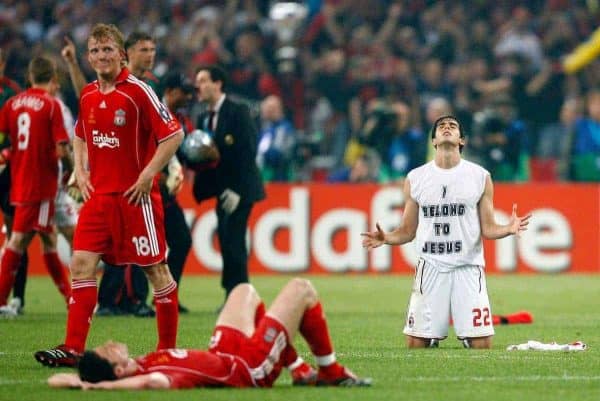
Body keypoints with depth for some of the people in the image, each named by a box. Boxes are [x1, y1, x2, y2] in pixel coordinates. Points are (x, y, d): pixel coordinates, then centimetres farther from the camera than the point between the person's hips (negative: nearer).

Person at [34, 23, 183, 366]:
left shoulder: (138, 91, -11)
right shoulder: (88, 96, 9)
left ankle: (168, 347, 11)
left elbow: (174, 134, -12)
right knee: (82, 264, -3)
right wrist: (81, 171, 12)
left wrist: (148, 175, -15)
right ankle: (73, 348, -4)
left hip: (136, 196, -6)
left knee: (156, 269, 2)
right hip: (98, 194, 6)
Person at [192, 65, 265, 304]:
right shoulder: (204, 119, 14)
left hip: (239, 189, -7)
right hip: (223, 190, 7)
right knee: (227, 242, 6)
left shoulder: (237, 112, -8)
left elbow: (248, 151, -14)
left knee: (232, 242, -12)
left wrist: (237, 189, -18)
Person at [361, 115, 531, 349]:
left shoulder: (480, 177, 6)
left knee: (482, 344, -8)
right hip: (430, 267, 1)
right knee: (415, 344, -5)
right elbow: (408, 231, 13)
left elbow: (488, 229, 6)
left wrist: (508, 229, -14)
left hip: (468, 268, -1)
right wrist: (386, 238, -7)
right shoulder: (415, 179, 8)